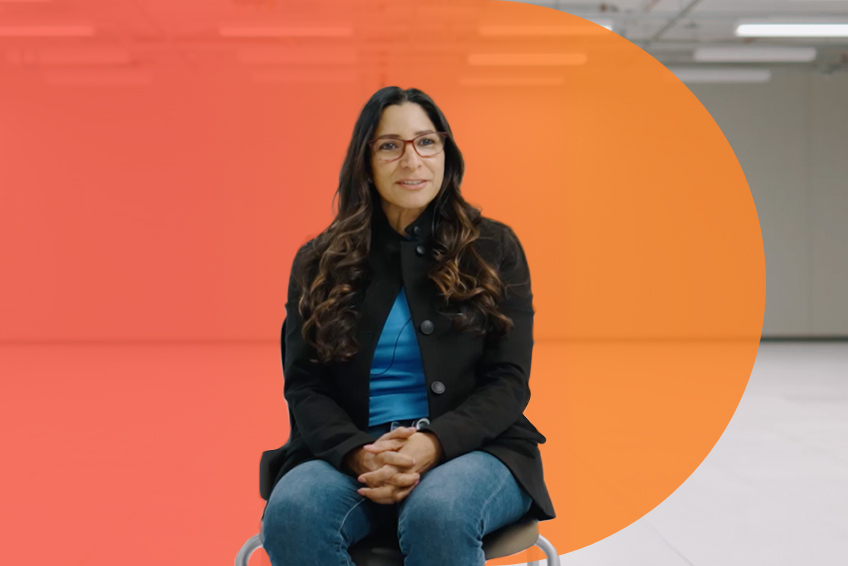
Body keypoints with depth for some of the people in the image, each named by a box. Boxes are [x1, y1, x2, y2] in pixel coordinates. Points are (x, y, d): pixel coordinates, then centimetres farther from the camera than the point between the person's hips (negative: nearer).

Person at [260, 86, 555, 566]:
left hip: (469, 449, -1)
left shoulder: (494, 249, 8)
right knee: (291, 511, -31)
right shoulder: (318, 263, 11)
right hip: (349, 452, 1)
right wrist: (358, 454, -17)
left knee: (437, 514, -36)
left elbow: (509, 382, 1)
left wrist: (433, 443, -18)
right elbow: (303, 386, 5)